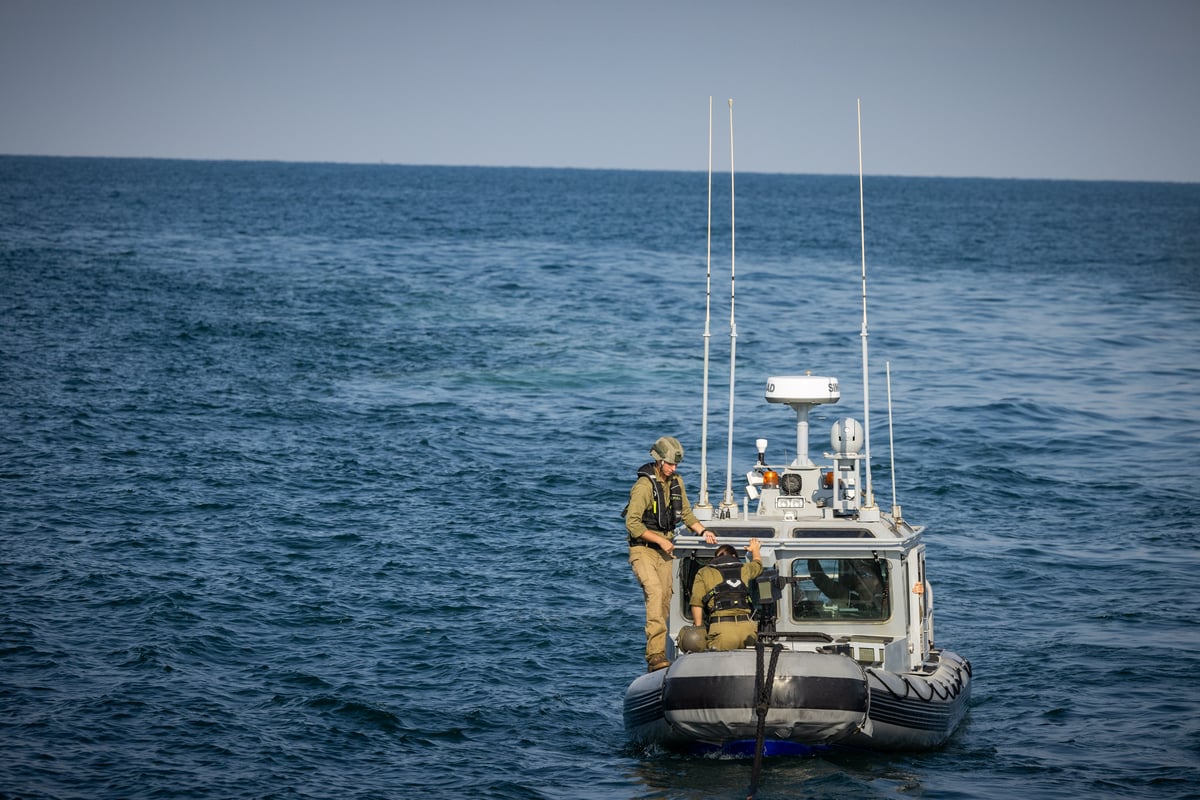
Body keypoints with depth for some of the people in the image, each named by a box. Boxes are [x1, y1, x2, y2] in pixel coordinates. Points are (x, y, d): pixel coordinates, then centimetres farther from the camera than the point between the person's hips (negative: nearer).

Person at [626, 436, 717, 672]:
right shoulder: (644, 485, -16)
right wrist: (660, 540, -17)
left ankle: (657, 655, 10)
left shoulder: (676, 482, 8)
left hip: (664, 548, 8)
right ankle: (655, 654, -32)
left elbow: (686, 513, 19)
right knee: (655, 592, -25)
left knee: (665, 600, 4)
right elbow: (632, 523, -19)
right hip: (643, 548, -7)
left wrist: (703, 531, 3)